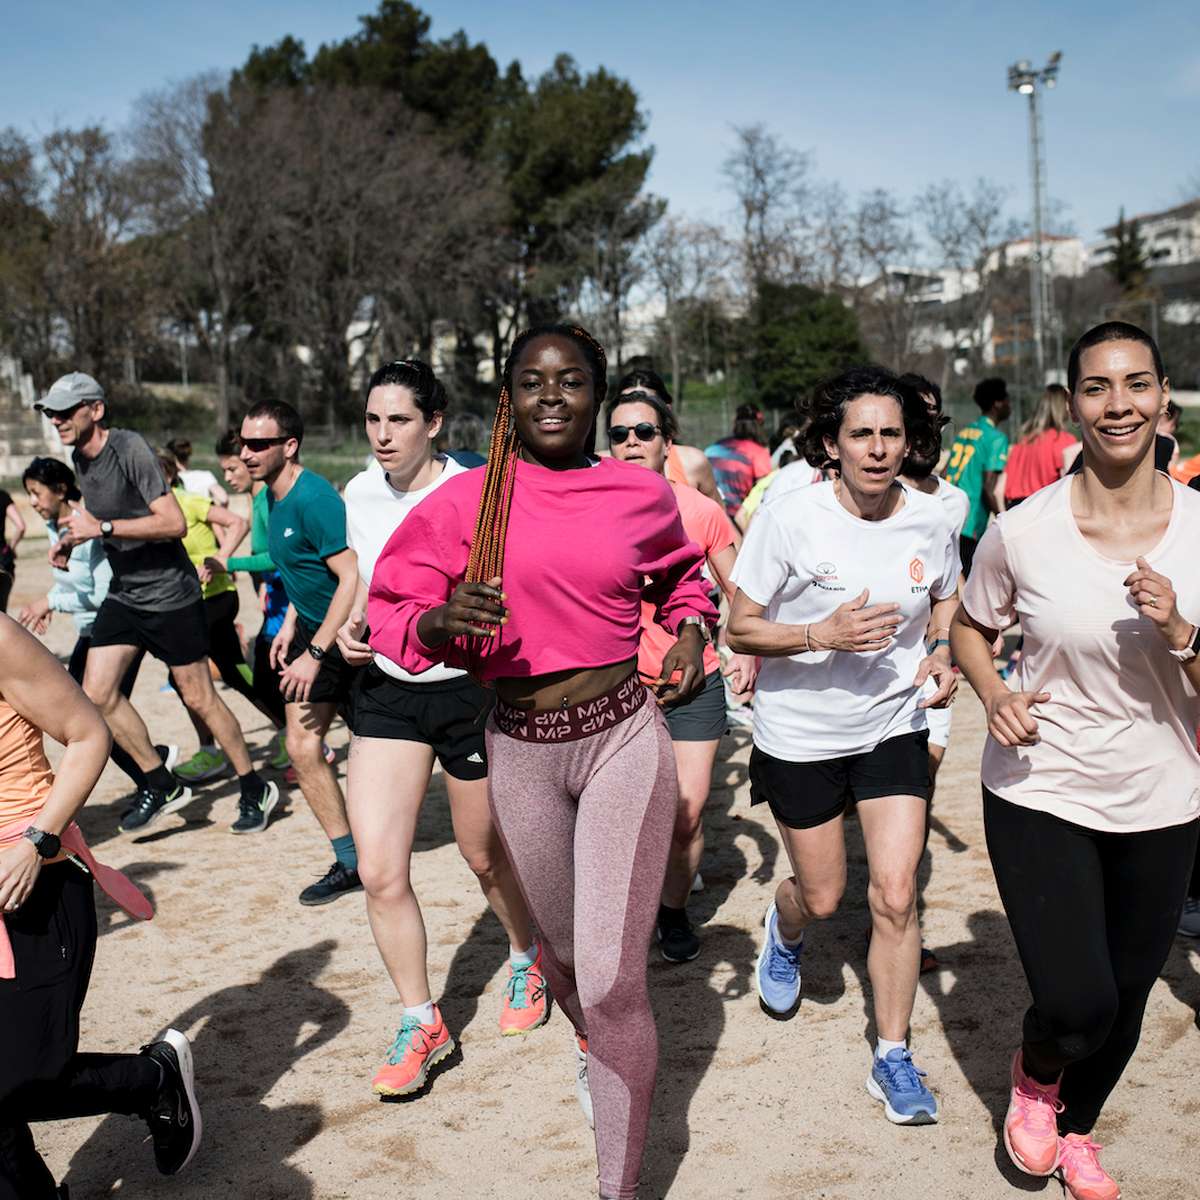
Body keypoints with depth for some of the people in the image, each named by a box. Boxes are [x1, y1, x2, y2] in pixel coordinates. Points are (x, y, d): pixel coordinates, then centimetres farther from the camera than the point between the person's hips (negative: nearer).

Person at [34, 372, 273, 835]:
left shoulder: (130, 448, -19)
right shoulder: (79, 458, 7)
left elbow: (174, 523, -26)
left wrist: (102, 527, -26)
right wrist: (72, 539, 6)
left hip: (170, 593, -8)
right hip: (123, 594, 8)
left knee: (199, 698, -1)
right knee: (97, 693, -1)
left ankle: (254, 788, 16)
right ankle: (161, 784, 14)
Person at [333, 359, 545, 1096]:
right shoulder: (360, 495, 1)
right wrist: (352, 626, -2)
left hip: (471, 690, -4)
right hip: (387, 692, 4)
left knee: (486, 856, 14)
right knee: (380, 873, -4)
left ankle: (527, 960, 45)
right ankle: (422, 1024, 15)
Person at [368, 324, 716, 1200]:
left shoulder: (642, 493, 0)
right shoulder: (469, 500, -3)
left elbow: (681, 571, 21)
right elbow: (391, 609, -1)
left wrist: (692, 628, 2)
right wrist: (441, 621, -22)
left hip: (625, 738, -1)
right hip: (520, 748, 2)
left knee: (613, 980, -7)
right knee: (562, 952, 20)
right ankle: (595, 1045, 56)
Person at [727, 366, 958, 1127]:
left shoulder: (932, 523, -7)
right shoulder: (789, 522, -17)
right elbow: (740, 628, -12)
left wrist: (942, 653, -8)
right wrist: (823, 634, -28)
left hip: (894, 728, 2)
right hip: (801, 732, -2)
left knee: (896, 894, -4)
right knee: (822, 897, 11)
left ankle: (894, 1057, 14)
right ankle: (785, 930, 50)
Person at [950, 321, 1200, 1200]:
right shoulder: (1022, 532, -11)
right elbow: (971, 626, 6)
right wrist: (993, 692, -12)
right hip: (1040, 794, -2)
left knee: (1127, 1002, 17)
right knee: (1077, 1006, -11)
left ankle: (1078, 1128, 49)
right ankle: (1036, 1077, 28)